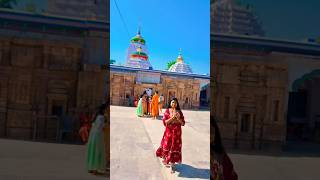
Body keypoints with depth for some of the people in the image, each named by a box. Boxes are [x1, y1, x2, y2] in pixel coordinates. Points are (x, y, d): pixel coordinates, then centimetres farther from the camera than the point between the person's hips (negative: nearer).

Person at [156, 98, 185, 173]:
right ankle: (166, 161, 35)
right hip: (169, 132, -1)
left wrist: (178, 119, -16)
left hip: (177, 132, 1)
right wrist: (172, 118, -20)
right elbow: (164, 122, -10)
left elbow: (183, 123, 1)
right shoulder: (167, 111, -3)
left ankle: (172, 165, 10)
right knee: (167, 146, 8)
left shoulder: (179, 112, 2)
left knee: (175, 147, 1)